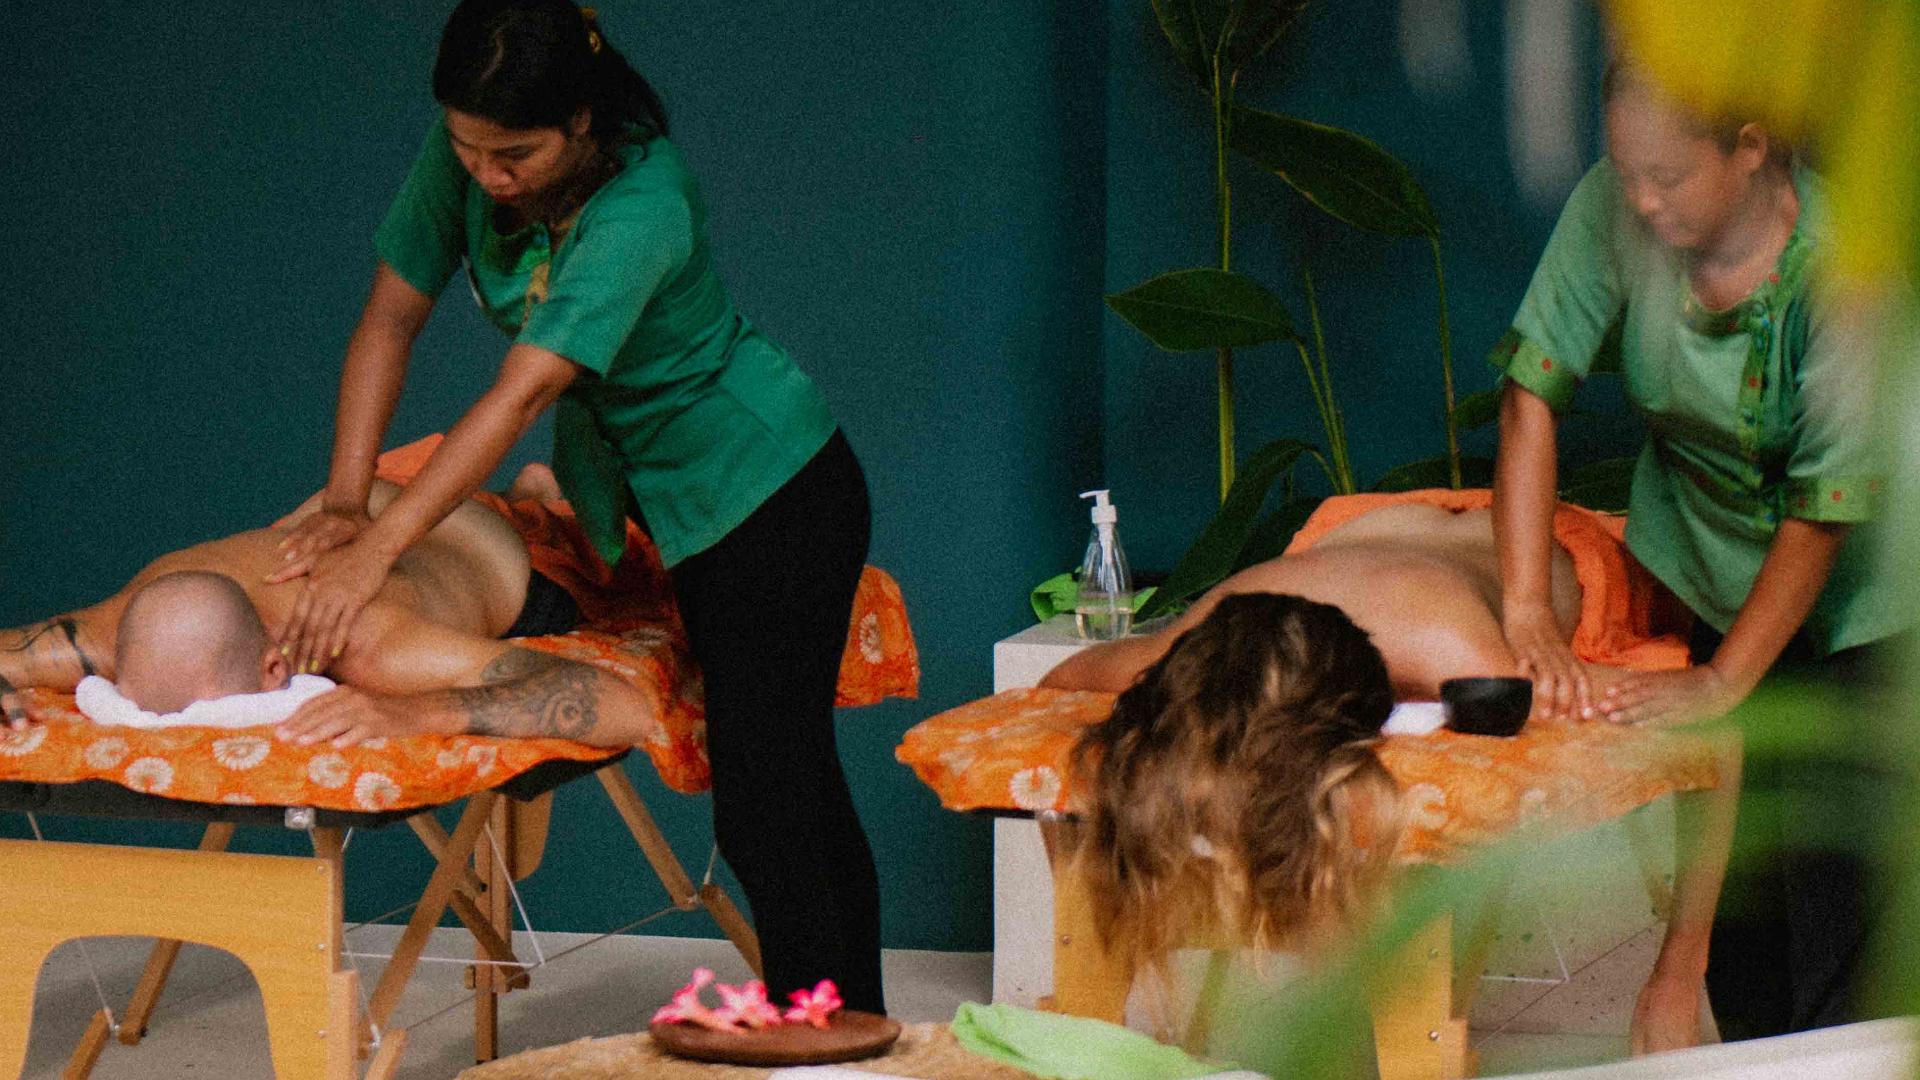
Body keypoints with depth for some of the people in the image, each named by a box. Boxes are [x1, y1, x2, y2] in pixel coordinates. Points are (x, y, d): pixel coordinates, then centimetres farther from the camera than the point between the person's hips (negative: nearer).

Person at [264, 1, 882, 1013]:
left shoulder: (642, 209, -33)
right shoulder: (466, 157, -12)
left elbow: (521, 396, -38)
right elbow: (389, 321, -6)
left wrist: (376, 551, -40)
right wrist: (345, 500, -17)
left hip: (773, 491, -8)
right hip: (686, 508, 8)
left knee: (766, 806, -11)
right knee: (800, 788, 14)